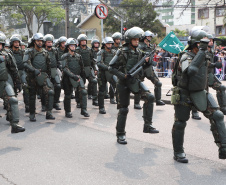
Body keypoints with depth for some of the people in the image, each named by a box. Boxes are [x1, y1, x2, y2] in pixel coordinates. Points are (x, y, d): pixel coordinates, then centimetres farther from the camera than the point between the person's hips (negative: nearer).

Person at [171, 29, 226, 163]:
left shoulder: (201, 56, 4)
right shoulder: (186, 58, -21)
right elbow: (190, 70, -43)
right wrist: (202, 51, -38)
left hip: (199, 94, 7)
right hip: (184, 95, -7)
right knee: (180, 123, 5)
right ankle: (178, 153, 22)